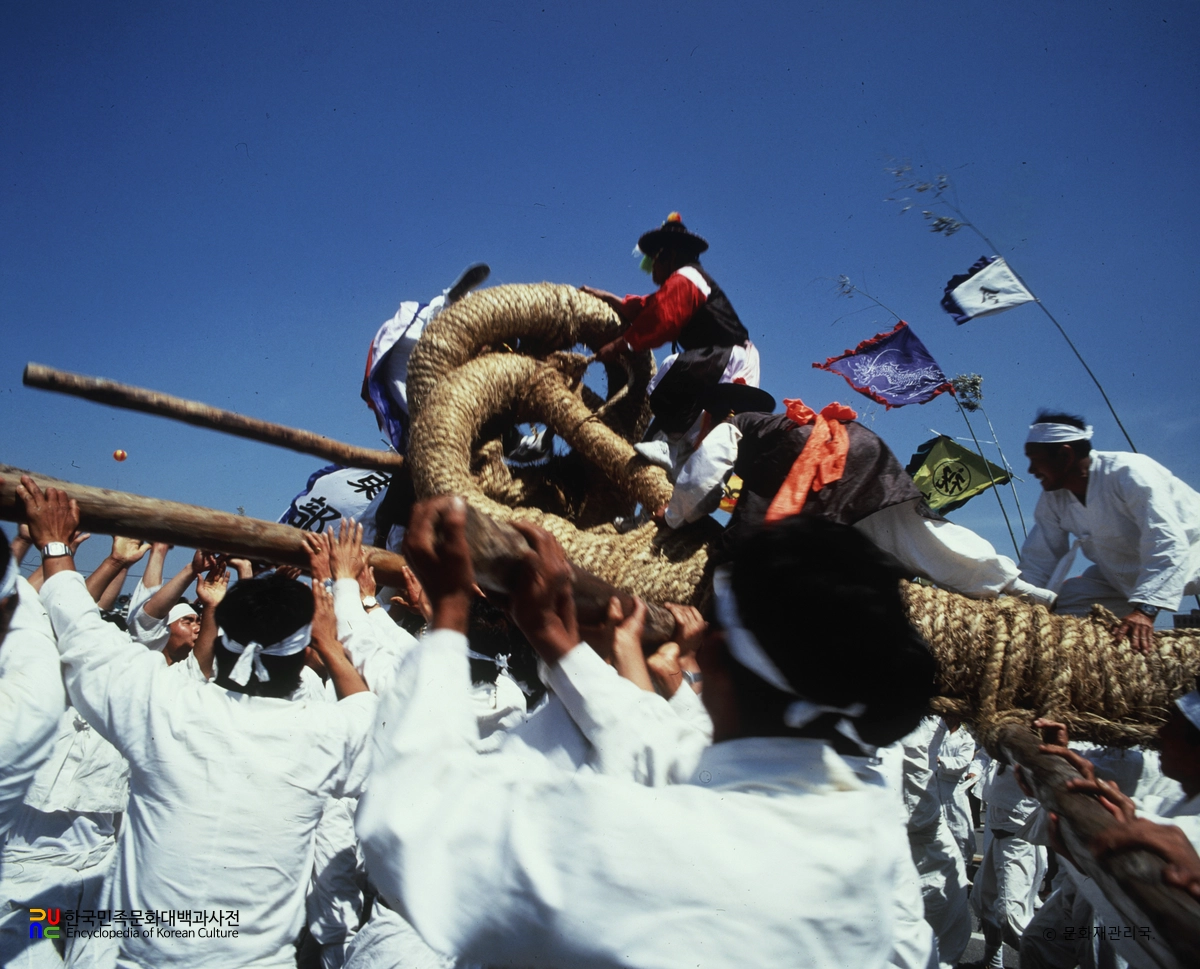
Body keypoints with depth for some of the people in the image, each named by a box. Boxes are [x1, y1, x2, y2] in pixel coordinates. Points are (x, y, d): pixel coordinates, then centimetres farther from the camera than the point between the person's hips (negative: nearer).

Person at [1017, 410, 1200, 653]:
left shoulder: (1128, 473, -30)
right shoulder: (1052, 500, -9)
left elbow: (1167, 542, -38)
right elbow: (1038, 562, -6)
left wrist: (1145, 609, -47)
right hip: (1123, 576, 6)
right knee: (1065, 602, -10)